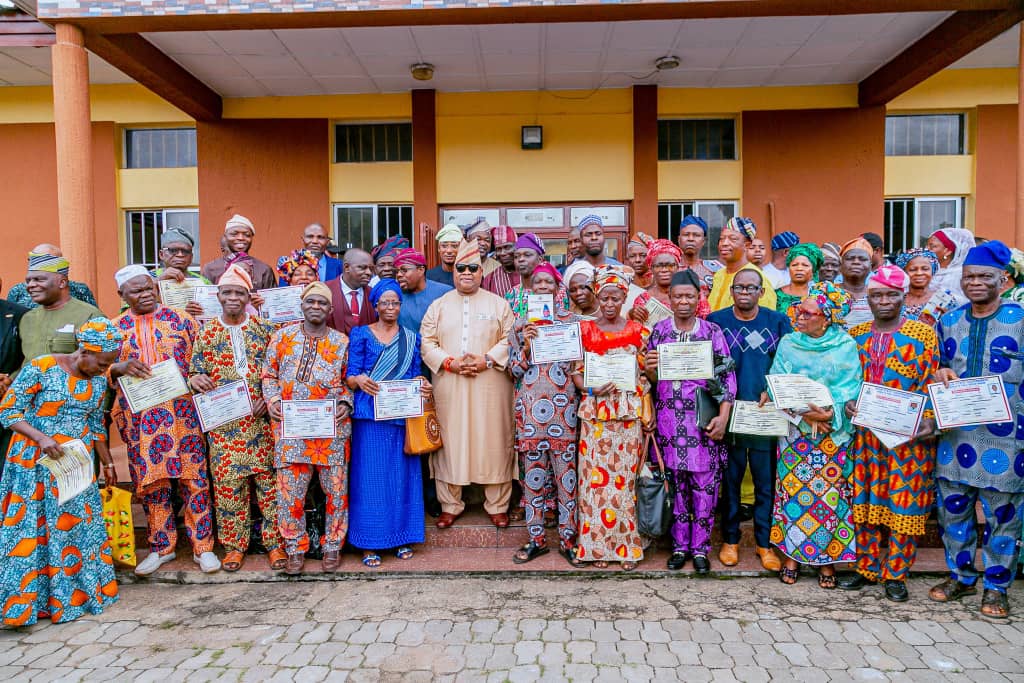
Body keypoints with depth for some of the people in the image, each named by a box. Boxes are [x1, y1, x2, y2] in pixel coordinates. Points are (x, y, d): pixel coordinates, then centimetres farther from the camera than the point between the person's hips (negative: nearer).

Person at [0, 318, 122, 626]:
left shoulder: (99, 381, 2)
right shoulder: (40, 368, -14)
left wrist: (108, 463, 15)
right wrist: (41, 438, -25)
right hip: (34, 462, -4)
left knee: (78, 525, 7)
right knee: (30, 529, 1)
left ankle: (71, 594, 21)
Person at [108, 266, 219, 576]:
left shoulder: (179, 318, 6)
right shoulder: (116, 328, 9)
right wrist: (122, 367, -14)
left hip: (183, 413, -2)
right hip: (141, 419, 2)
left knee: (194, 477, 0)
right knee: (151, 481, 8)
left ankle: (202, 546, 12)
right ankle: (161, 547, 25)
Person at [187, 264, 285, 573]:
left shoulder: (264, 329, 4)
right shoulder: (207, 333, 5)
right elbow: (195, 374, 9)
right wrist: (195, 379, -14)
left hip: (261, 419, 0)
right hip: (223, 423, 1)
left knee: (269, 480, 4)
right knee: (227, 483, 5)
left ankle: (274, 542, 17)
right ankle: (235, 544, 22)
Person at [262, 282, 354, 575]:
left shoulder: (341, 342, 6)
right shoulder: (282, 337, 6)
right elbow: (268, 374, 12)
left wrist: (346, 403, -6)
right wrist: (272, 400, -4)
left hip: (332, 428, 0)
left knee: (336, 489, 6)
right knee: (290, 490, 3)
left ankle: (332, 546, 25)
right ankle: (295, 548, 22)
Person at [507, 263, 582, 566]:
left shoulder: (573, 320, 8)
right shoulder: (521, 324, 11)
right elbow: (513, 370, 8)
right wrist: (526, 346, -8)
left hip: (564, 407, -1)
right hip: (530, 408, 1)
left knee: (566, 471, 2)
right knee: (533, 472, 6)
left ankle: (567, 538, 15)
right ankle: (536, 538, 18)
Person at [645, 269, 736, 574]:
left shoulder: (712, 332, 2)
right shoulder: (659, 331, 6)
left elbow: (727, 376, 0)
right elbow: (652, 380, 11)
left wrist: (723, 417, -9)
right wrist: (649, 370, -12)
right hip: (669, 419, 1)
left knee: (704, 484, 1)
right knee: (674, 482, 6)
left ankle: (700, 547, 17)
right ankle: (679, 545, 21)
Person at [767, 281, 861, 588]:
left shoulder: (846, 346, -1)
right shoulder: (788, 343, 3)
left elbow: (850, 389, -8)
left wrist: (829, 413, -24)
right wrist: (804, 413, -17)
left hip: (833, 432, -1)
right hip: (795, 431, 1)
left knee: (830, 493, 3)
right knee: (793, 490, 3)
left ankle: (827, 558, 17)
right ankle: (791, 554, 16)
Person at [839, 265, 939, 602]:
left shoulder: (923, 334, -2)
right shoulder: (855, 335, 8)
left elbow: (931, 385, -4)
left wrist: (929, 420, -16)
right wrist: (847, 403, -5)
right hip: (865, 434, 3)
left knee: (904, 502, 3)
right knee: (865, 500, 9)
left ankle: (896, 574, 17)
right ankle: (867, 567, 23)